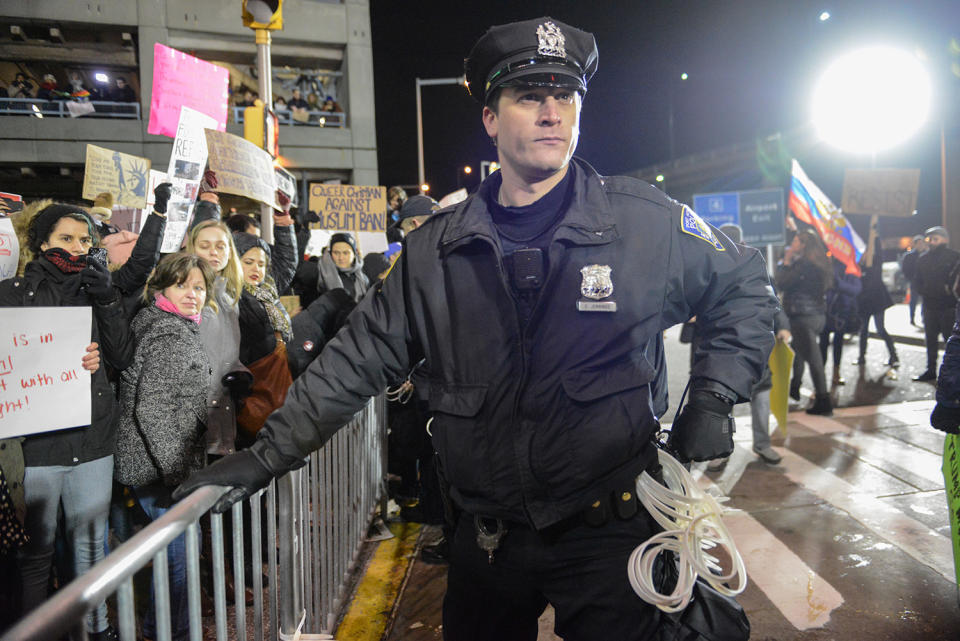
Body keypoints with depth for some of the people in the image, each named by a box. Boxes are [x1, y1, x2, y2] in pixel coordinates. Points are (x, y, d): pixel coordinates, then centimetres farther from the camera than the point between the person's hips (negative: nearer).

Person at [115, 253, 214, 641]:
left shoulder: (179, 330, 13)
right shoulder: (171, 335, -19)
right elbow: (152, 409, -25)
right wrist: (177, 471, -24)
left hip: (166, 465, 11)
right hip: (163, 468, -11)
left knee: (173, 550, 23)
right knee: (178, 553, 1)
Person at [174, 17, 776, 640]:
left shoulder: (648, 222, -8)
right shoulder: (437, 249, -2)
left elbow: (745, 291, 6)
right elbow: (360, 357, 3)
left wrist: (712, 400, -5)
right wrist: (268, 455, 1)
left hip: (609, 530, -2)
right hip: (486, 536, 3)